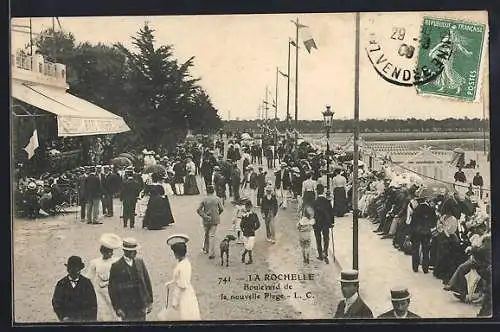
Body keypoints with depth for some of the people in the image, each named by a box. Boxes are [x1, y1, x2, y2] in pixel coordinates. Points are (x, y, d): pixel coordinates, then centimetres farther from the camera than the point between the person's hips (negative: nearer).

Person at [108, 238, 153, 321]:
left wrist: (150, 301, 6)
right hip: (126, 309, -4)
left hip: (141, 305, 4)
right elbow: (112, 288, -6)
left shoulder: (140, 262, 5)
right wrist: (117, 308, -9)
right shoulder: (116, 266, -8)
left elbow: (147, 281, 9)